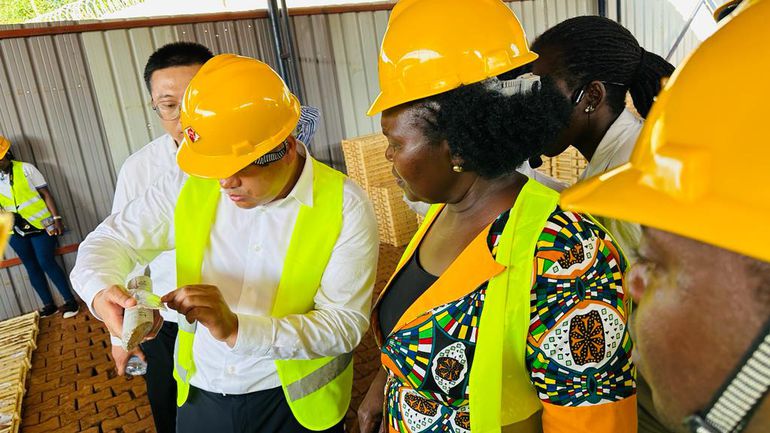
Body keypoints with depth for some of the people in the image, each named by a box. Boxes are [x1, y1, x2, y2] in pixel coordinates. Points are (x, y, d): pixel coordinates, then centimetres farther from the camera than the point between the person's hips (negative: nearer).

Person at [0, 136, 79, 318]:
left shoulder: (25, 169, -5)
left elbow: (46, 194, -5)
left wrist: (56, 218, -12)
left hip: (40, 225, -4)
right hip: (16, 231, 4)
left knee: (45, 262, -9)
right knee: (32, 267, 8)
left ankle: (70, 300, 1)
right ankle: (49, 305, 18)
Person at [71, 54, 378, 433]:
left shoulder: (344, 206, -20)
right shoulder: (189, 185, -11)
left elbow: (345, 324, -22)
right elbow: (111, 240, -3)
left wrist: (237, 329, -34)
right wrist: (102, 292, -26)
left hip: (295, 402, -2)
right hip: (199, 395, 3)